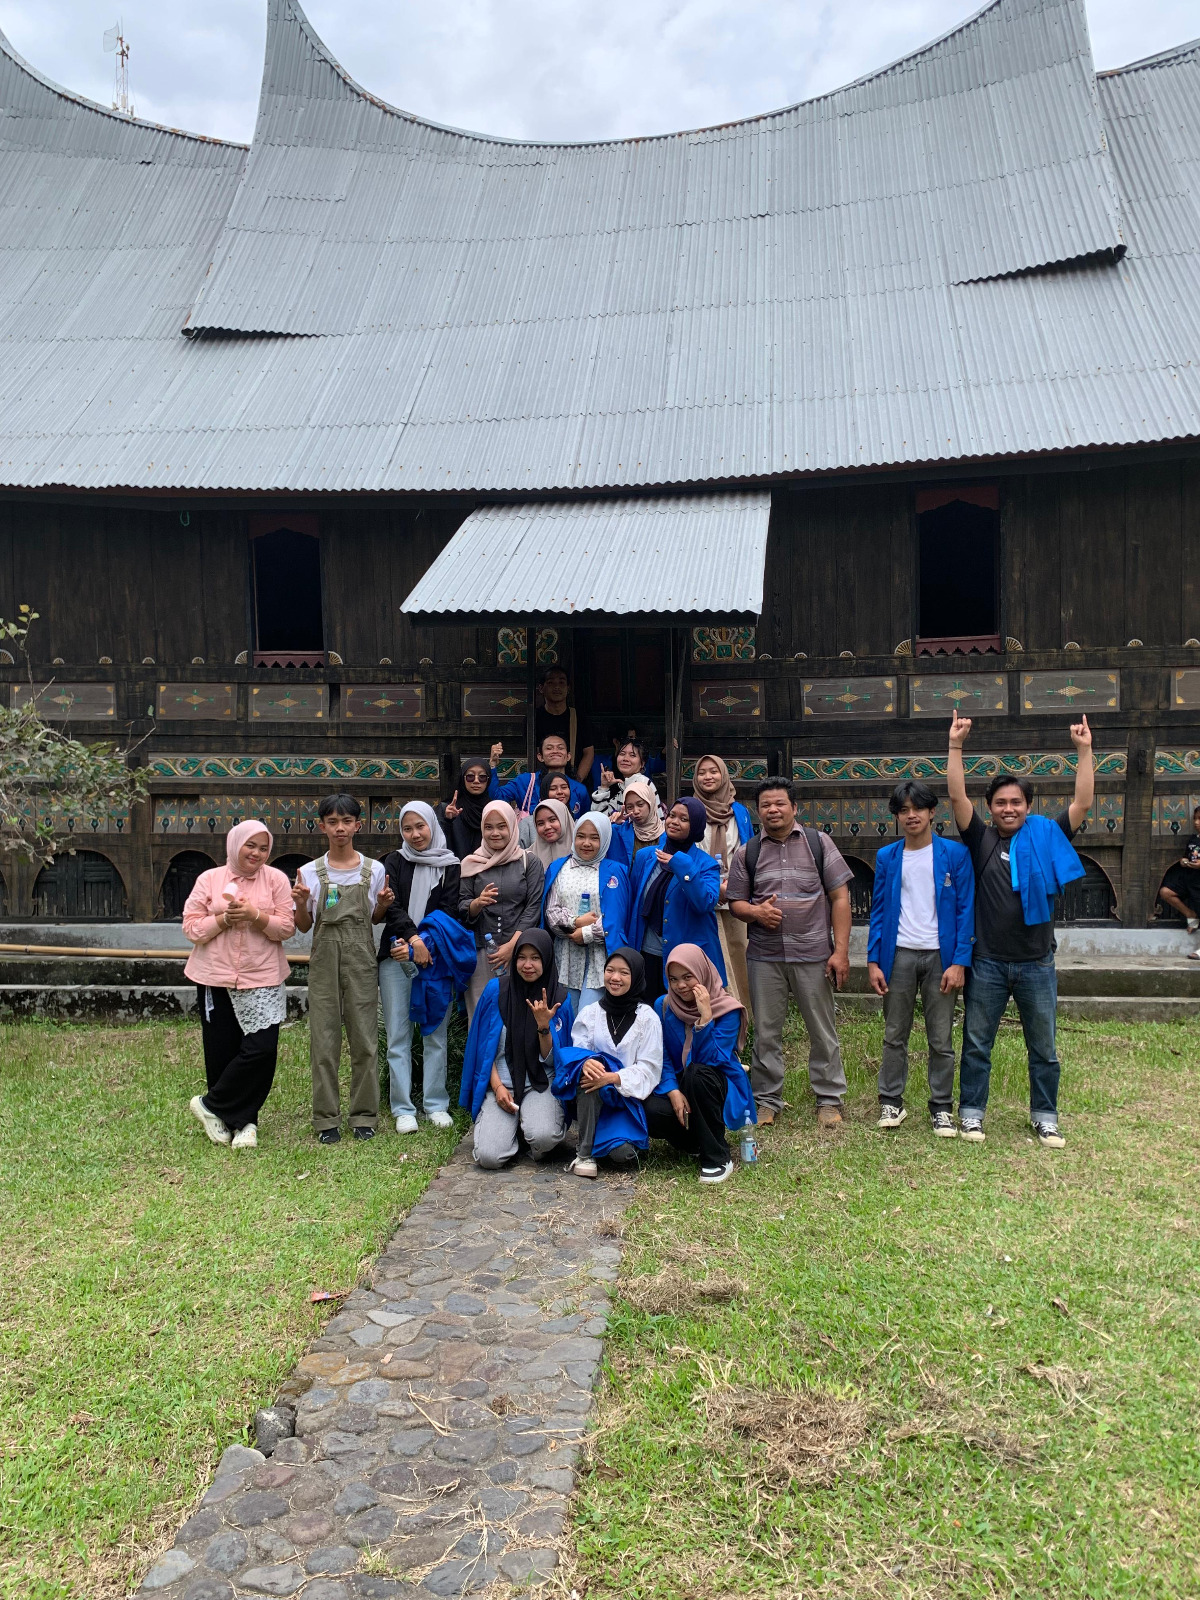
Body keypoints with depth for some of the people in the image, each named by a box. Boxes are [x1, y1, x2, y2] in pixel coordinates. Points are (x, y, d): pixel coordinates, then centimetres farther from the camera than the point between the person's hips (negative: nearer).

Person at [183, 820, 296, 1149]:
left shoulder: (276, 879, 4)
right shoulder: (209, 879, 4)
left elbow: (287, 927, -1)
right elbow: (191, 928, 0)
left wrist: (256, 916, -17)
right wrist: (225, 919, -14)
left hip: (263, 980, 0)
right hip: (215, 978, 0)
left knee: (262, 1049, -10)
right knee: (222, 1053, 5)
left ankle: (212, 1106, 7)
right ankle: (242, 1120, 21)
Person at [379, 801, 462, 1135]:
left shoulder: (450, 866, 6)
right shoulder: (394, 862, 11)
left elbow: (449, 913, -3)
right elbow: (391, 906, -3)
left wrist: (417, 945, -13)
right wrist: (414, 939, -17)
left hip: (435, 958, -1)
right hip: (396, 959, 1)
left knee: (436, 1034, 3)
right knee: (398, 1035, 1)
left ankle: (437, 1104, 13)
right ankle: (403, 1109, 6)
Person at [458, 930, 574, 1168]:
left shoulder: (559, 998, -1)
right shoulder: (496, 989, -2)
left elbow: (551, 1059, -2)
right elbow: (485, 1045, 4)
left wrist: (544, 1026, -20)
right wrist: (497, 1086, -7)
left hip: (542, 1083, 0)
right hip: (501, 1082, 0)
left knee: (543, 1137, -32)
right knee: (489, 1157, -21)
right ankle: (513, 1127, 14)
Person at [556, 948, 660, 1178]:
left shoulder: (647, 1018, 0)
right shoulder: (590, 1013, 7)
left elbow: (648, 1069, -6)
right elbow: (578, 1052, 0)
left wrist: (614, 1078, -23)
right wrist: (586, 1063, -26)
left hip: (628, 1096, -2)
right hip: (590, 1098, 2)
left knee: (623, 1154, -30)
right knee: (590, 1068, -35)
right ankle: (584, 1153, -30)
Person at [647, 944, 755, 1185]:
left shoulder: (727, 1009, -12)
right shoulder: (663, 1006, -1)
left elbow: (713, 1060, -23)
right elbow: (661, 1058, -4)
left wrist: (705, 1018, -32)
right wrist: (673, 1092, -20)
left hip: (720, 1090, -3)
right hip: (678, 1087, 3)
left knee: (696, 1073, -38)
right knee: (653, 1112, -31)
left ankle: (718, 1159, -23)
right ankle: (693, 1140, 6)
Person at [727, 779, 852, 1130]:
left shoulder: (818, 843, 3)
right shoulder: (747, 853, 8)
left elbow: (840, 897, 1)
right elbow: (736, 902, 12)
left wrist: (841, 950, -5)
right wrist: (756, 912, -12)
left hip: (814, 955, -1)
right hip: (764, 957, 2)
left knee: (823, 1032, 5)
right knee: (766, 1032, 8)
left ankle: (829, 1101, 18)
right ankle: (767, 1101, 21)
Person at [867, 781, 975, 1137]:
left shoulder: (955, 853, -1)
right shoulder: (887, 857, 6)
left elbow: (966, 910, -3)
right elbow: (878, 912, 8)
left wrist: (959, 962, -10)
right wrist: (873, 961, 0)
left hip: (940, 956, -2)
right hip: (898, 955, 2)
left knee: (941, 1039, 6)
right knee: (894, 1036, 9)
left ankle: (942, 1108, 18)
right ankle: (891, 1103, 21)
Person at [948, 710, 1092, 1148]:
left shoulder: (1047, 837, 2)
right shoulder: (981, 840, -1)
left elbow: (1083, 803, -4)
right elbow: (957, 798, -11)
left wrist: (1084, 751, -11)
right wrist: (956, 746, -19)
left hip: (1037, 963, 1)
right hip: (988, 963, -1)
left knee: (1043, 1048, 12)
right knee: (976, 1044, 9)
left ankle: (1045, 1118, 25)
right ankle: (971, 1112, 21)